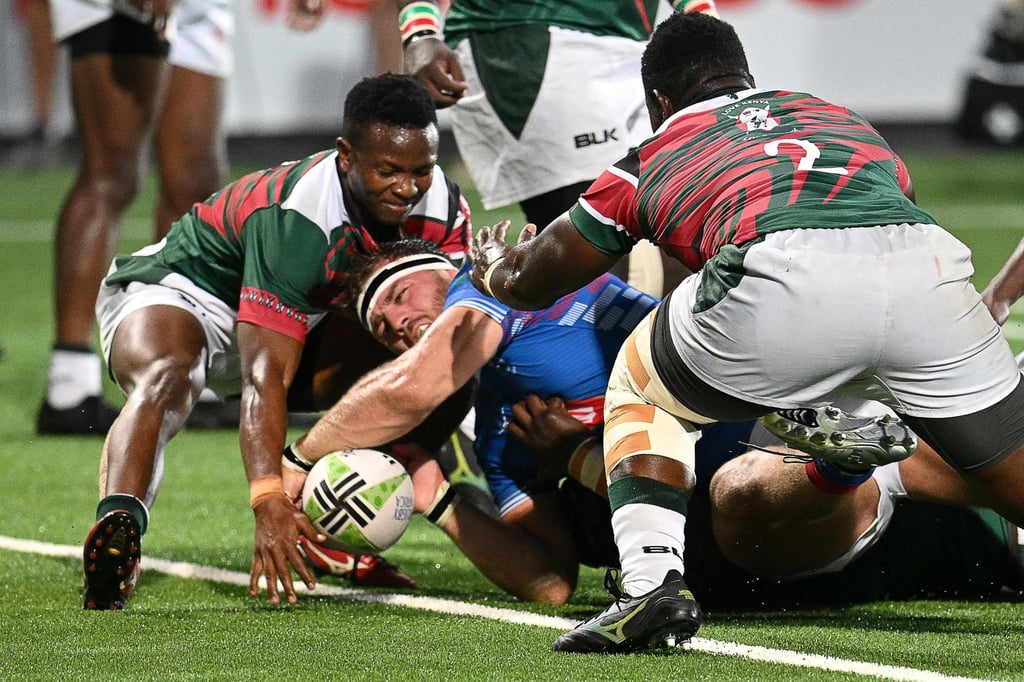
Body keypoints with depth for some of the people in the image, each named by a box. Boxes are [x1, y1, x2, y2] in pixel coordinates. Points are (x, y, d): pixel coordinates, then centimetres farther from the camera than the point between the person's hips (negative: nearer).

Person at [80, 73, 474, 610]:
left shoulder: (442, 206, -19)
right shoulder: (295, 220, -38)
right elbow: (264, 377, -42)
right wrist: (269, 504, -54)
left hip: (305, 318, 7)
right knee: (164, 381, -40)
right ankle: (117, 524, -63)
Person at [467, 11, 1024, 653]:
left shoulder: (653, 159, 33)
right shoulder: (841, 116, 39)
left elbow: (530, 282, 46)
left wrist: (495, 267, 71)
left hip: (784, 280, -2)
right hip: (927, 259, 2)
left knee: (639, 387, 27)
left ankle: (653, 582, 8)